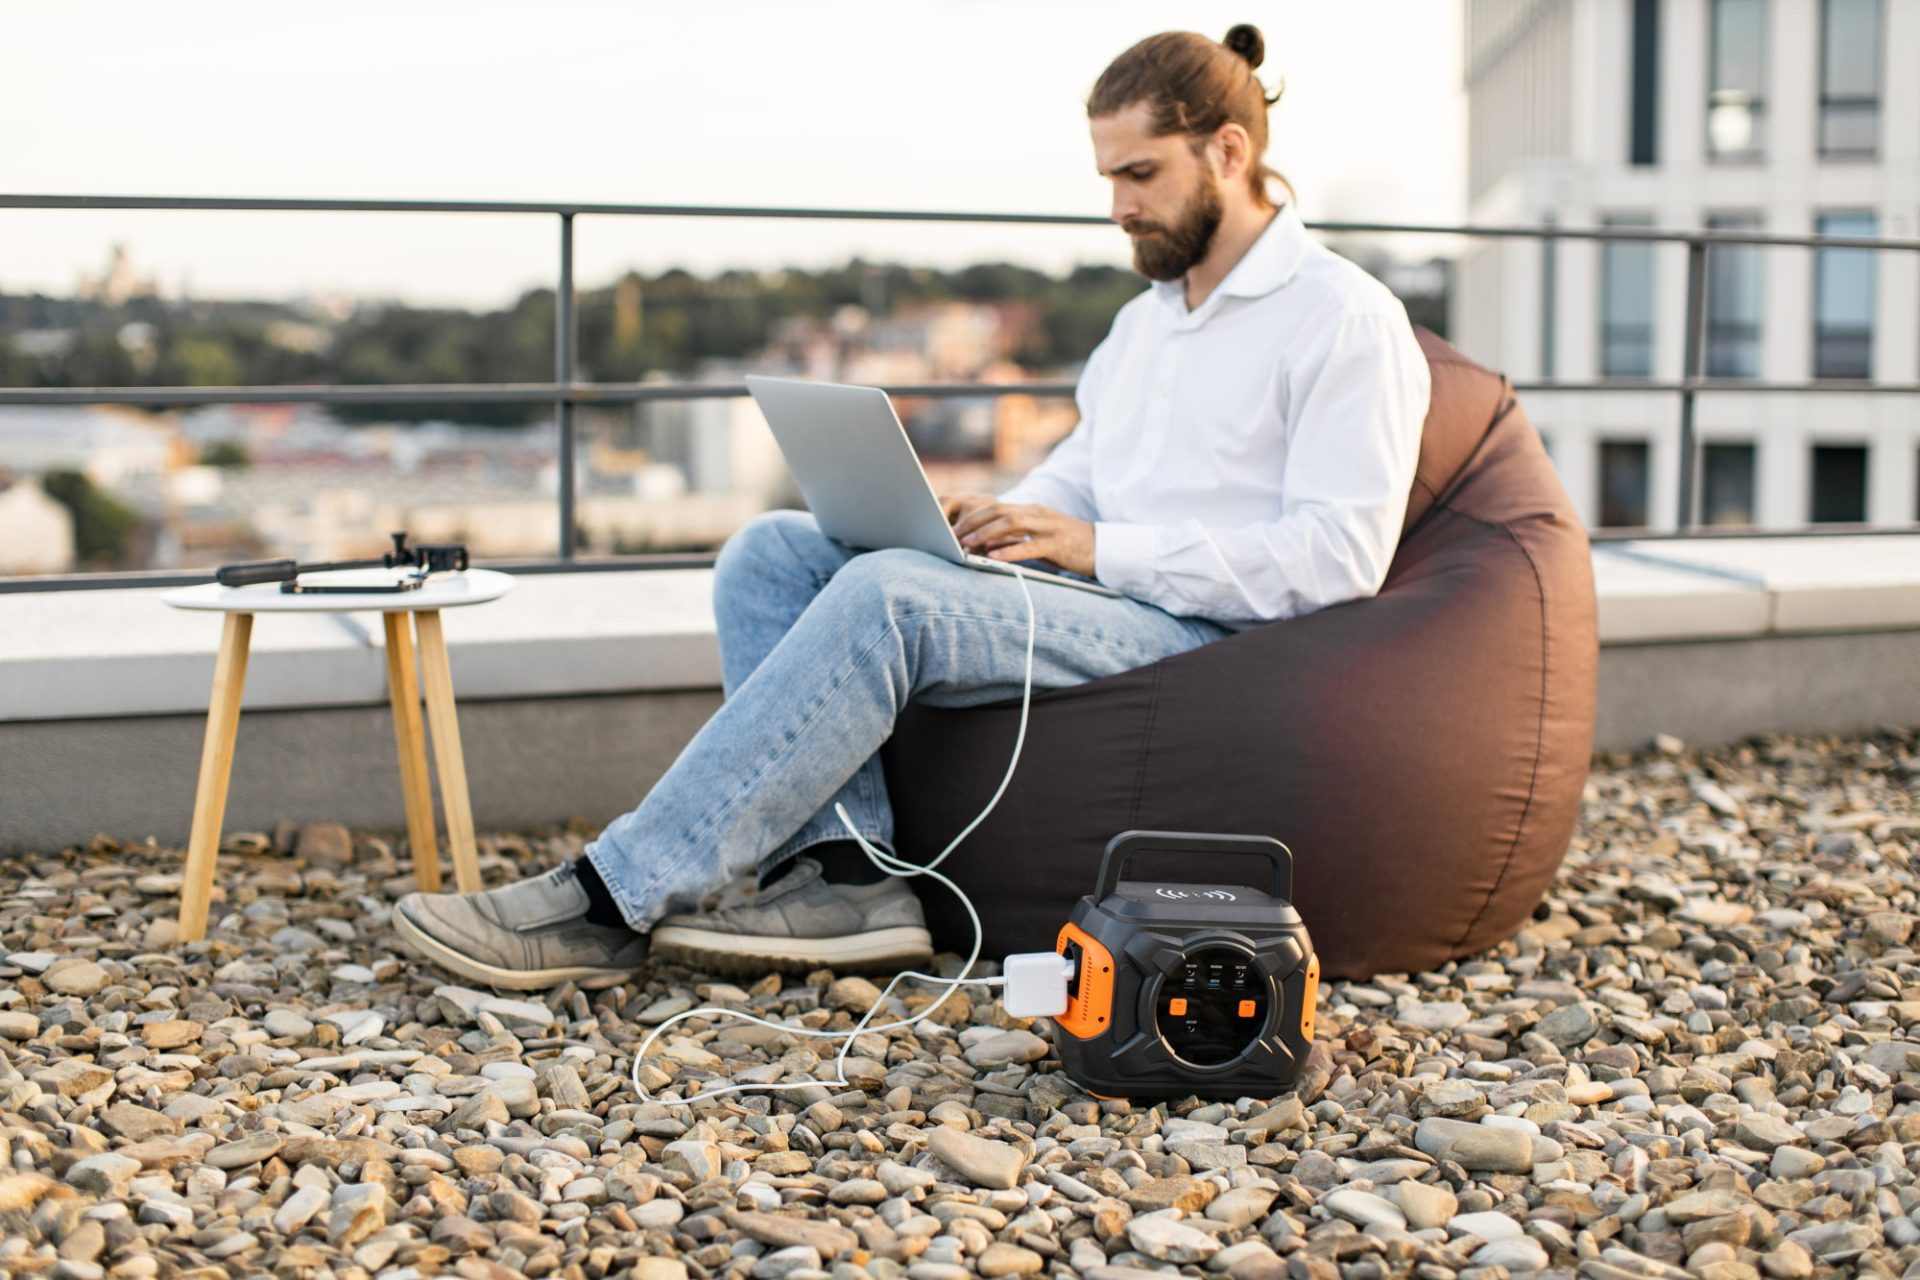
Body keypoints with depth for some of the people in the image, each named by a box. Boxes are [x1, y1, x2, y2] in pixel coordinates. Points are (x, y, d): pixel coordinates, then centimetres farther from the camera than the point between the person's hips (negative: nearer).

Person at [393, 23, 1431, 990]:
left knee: (888, 597, -31)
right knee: (771, 552, -9)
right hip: (1087, 600, 9)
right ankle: (846, 874, -23)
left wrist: (1101, 547, -18)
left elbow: (1338, 555, -14)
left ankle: (616, 900, -29)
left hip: (1193, 633, -9)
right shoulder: (1146, 315, 24)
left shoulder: (1347, 319, -5)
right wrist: (997, 522, 0)